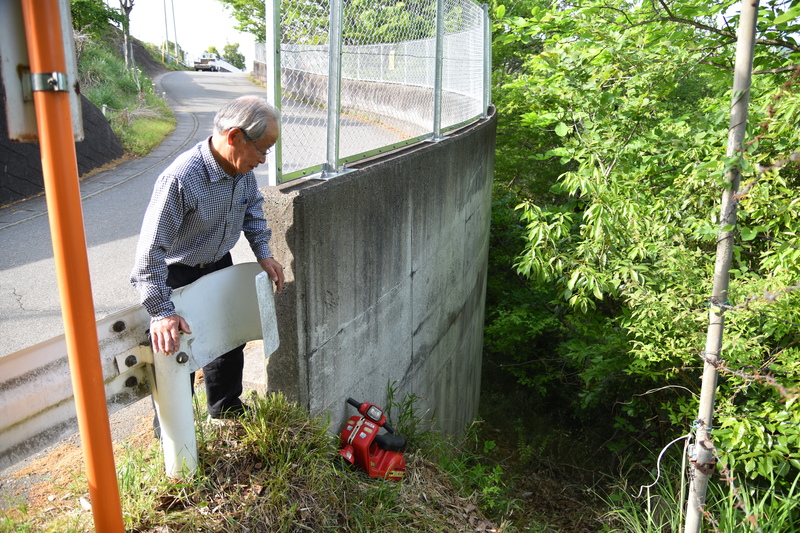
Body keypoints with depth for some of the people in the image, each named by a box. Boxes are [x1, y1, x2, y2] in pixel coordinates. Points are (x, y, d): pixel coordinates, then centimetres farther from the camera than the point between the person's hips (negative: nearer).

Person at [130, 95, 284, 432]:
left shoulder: (241, 167, -13)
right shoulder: (180, 179, -36)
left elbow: (252, 207, 9)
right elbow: (151, 250, -35)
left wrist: (263, 252, 1)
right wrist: (161, 313, -37)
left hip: (219, 265, 8)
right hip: (177, 275, -7)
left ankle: (226, 410, 45)